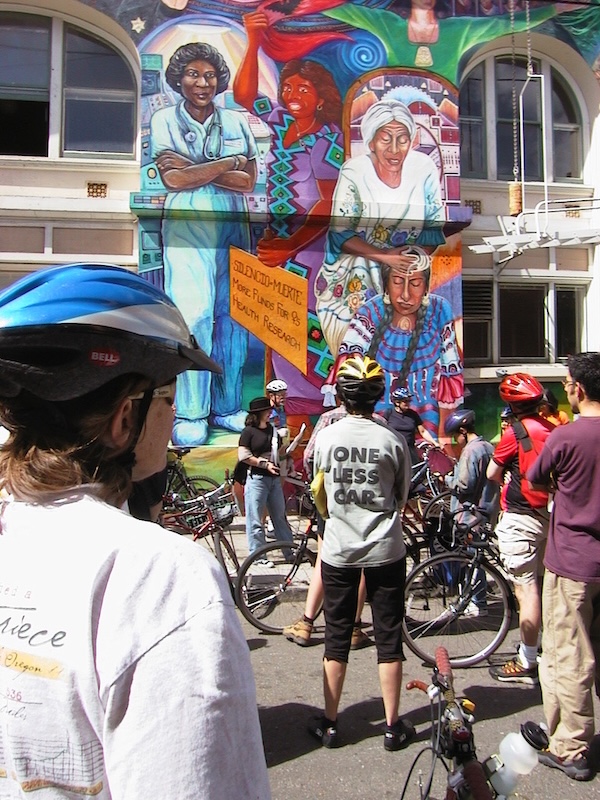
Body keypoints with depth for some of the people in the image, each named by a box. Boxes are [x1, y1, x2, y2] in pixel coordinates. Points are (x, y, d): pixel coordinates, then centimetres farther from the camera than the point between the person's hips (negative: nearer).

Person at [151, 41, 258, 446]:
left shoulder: (237, 121, 14)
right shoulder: (165, 120, 8)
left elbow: (249, 182, 3)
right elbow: (173, 179, -6)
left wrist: (195, 170, -6)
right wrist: (230, 162, -3)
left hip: (233, 224, 3)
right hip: (187, 225, -3)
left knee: (232, 313, -1)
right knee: (193, 313, -13)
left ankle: (227, 407, 9)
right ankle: (190, 414, -6)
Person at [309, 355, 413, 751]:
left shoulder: (326, 437, -7)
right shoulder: (392, 441, -9)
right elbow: (402, 498, 3)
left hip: (338, 550, 1)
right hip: (386, 550, -1)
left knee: (337, 637, 12)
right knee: (389, 637, 11)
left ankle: (330, 723, 23)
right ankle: (393, 726, 21)